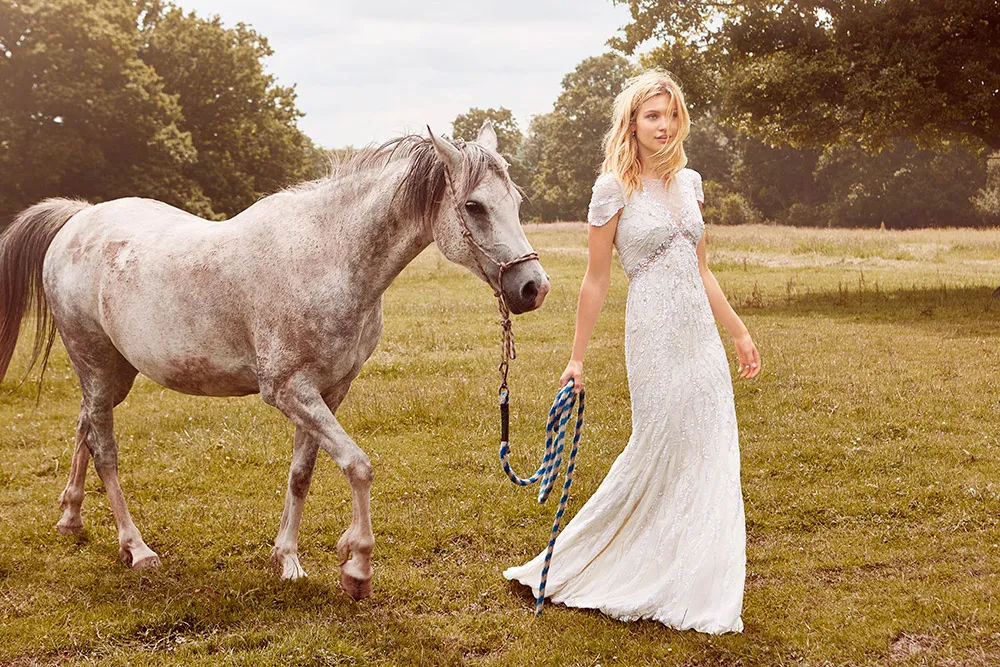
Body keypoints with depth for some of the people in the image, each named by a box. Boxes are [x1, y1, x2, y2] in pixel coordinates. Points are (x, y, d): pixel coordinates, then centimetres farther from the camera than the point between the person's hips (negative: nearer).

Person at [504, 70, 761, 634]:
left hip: (702, 338, 6)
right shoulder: (614, 189, -7)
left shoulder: (689, 182, 10)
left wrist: (739, 332, 17)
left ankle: (700, 590, 22)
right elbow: (596, 281, -5)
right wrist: (577, 358, -4)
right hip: (655, 337, -6)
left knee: (711, 457, 8)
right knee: (658, 456, 0)